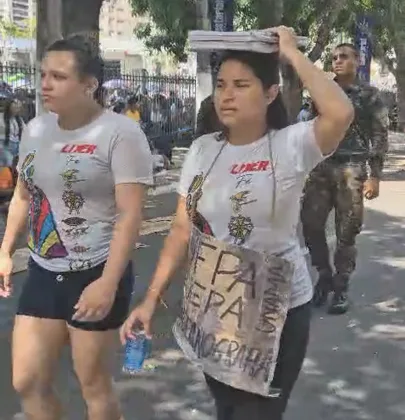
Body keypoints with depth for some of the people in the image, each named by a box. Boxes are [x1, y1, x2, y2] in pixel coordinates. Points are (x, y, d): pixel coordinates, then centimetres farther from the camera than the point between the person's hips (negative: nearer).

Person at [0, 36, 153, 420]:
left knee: (93, 385, 9)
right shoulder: (35, 129, 6)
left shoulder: (119, 133, -14)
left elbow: (130, 214, -18)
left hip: (96, 273, -6)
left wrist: (108, 284, -24)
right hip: (43, 272, 6)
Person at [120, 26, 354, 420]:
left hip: (275, 310, -4)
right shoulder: (203, 149, -1)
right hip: (209, 307, 5)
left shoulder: (291, 145, -14)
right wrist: (151, 297, 0)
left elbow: (341, 114, -34)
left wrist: (291, 53, -23)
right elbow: (182, 229, 2)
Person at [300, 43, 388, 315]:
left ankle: (341, 287, 12)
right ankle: (325, 275, 21)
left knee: (347, 232, 0)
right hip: (321, 167, 4)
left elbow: (380, 136, -1)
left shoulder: (369, 95, 3)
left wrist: (374, 176, -9)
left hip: (351, 169, -3)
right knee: (311, 224, 0)